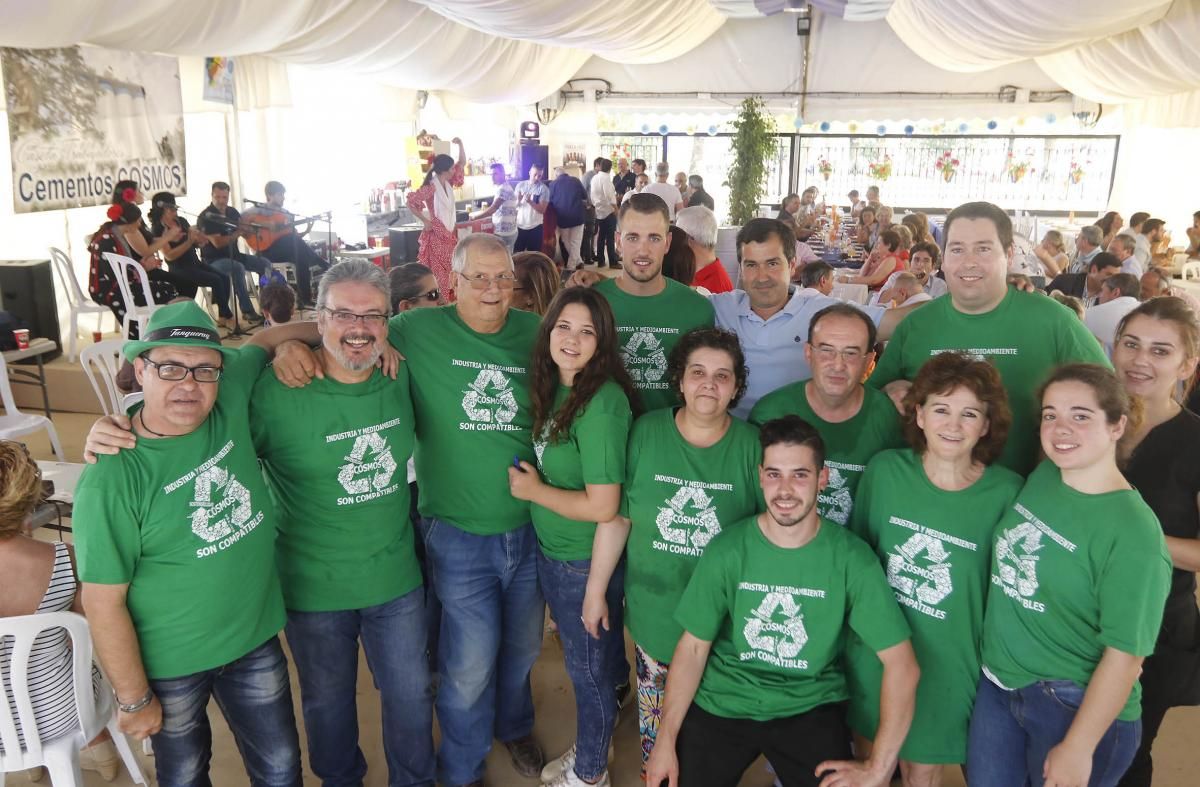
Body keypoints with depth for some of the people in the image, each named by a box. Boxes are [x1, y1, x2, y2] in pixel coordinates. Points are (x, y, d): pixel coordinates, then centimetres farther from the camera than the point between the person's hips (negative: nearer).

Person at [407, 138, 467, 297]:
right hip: (436, 235, -8)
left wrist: (460, 144, 1)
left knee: (451, 273, 10)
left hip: (449, 234, 8)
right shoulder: (431, 187, -16)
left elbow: (462, 163, 15)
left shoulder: (448, 183, 7)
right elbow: (410, 201, -20)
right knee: (438, 275, -6)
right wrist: (425, 221, -15)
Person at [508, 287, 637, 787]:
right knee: (586, 658, 26)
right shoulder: (553, 388, 0)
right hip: (551, 551, 8)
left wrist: (534, 490, -16)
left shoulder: (602, 403, -26)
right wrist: (534, 482, -5)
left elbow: (602, 506, -26)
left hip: (586, 561, -8)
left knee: (588, 667, 13)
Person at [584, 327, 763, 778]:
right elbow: (617, 518, -1)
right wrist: (596, 589, 3)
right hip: (654, 609, 1)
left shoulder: (752, 446, -9)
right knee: (655, 713, 16)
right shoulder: (645, 433, -7)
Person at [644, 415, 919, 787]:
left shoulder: (851, 559, -14)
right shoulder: (727, 551, -11)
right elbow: (693, 647, -5)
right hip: (723, 701, 1)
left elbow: (902, 665, -12)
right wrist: (666, 740, -8)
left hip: (810, 707, 0)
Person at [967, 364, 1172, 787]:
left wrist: (1078, 748, -15)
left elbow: (1125, 654, -18)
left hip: (1077, 706, -6)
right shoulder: (1040, 477, -2)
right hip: (996, 684, 6)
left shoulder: (1132, 530, -20)